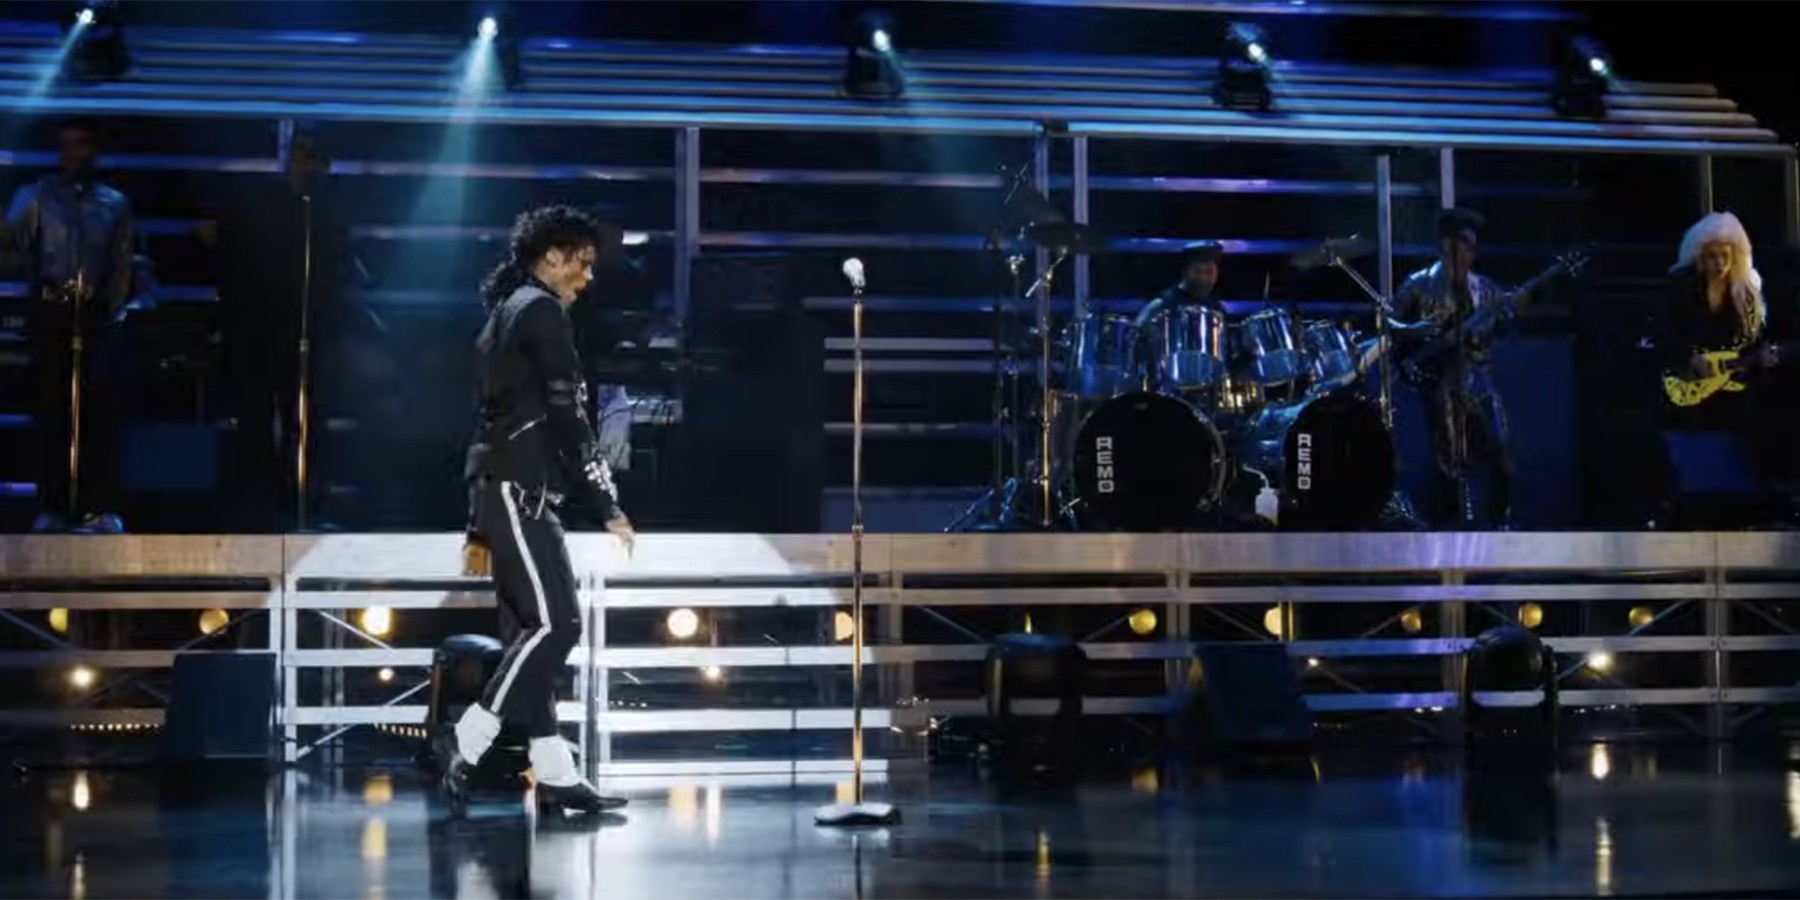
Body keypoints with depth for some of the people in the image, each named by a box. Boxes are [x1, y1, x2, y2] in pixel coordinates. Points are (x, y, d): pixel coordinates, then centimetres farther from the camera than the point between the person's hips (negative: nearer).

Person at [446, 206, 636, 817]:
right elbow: (568, 418, -13)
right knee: (556, 626, -14)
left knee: (541, 628, 6)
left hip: (508, 493, 10)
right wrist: (607, 506, -11)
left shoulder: (505, 315, 24)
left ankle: (555, 777, 4)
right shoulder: (542, 311, -6)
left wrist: (480, 527, 22)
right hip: (520, 492, -10)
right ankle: (466, 753, -14)